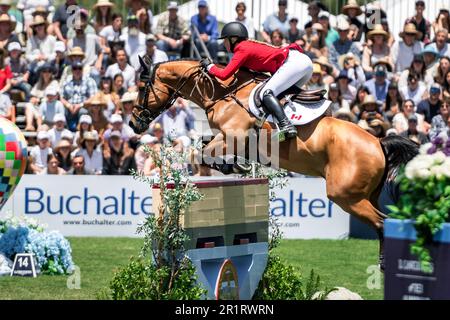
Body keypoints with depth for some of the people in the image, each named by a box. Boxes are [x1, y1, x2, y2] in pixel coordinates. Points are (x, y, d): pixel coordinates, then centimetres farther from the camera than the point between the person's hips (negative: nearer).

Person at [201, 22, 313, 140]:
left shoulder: (242, 49, -1)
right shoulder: (251, 45, 25)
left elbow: (224, 75, -7)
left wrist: (209, 66, 10)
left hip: (293, 62, -10)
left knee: (266, 93, -19)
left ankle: (286, 126, -37)